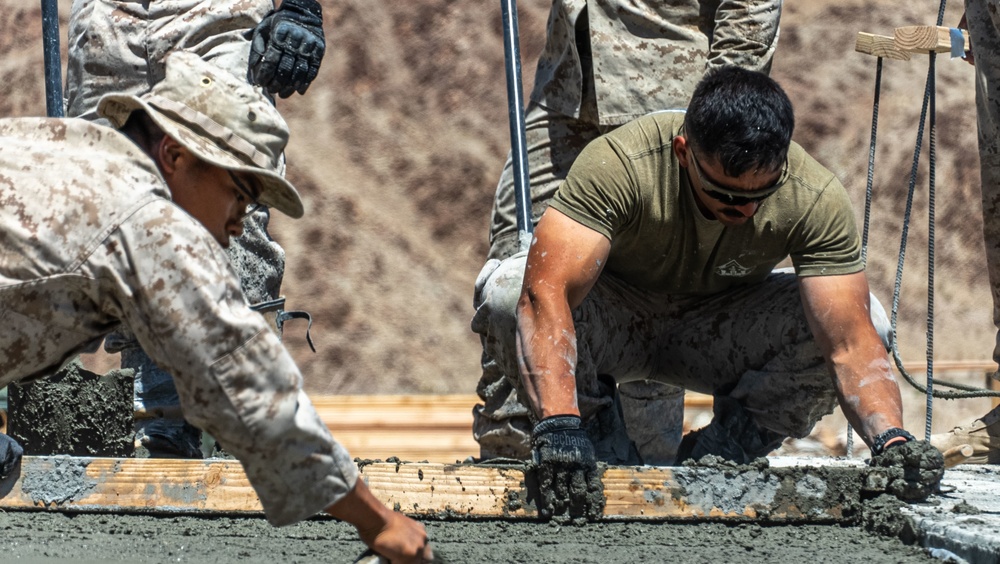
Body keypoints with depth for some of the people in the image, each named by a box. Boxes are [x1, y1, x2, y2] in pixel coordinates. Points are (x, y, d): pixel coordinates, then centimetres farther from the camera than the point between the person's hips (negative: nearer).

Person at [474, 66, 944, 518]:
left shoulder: (816, 200, -28)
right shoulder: (619, 163, -35)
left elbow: (850, 343, -30)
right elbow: (545, 292, -44)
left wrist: (890, 439, -49)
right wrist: (558, 425, -57)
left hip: (720, 326, 2)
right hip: (618, 318, -2)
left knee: (853, 318, -24)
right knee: (509, 291, -34)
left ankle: (718, 454, -7)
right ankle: (590, 442, -9)